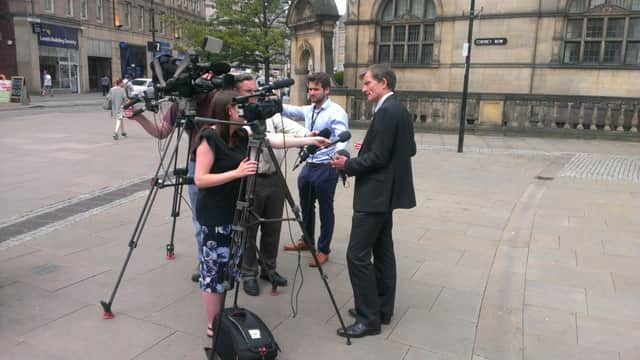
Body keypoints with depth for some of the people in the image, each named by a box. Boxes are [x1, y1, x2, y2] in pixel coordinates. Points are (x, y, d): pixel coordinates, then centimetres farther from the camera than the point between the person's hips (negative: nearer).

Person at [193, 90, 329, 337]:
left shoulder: (242, 135, 6)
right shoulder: (209, 138, -15)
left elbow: (275, 140, 6)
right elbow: (200, 179, -18)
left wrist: (309, 141, 3)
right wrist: (237, 172, -24)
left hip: (234, 211, 8)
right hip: (215, 215, -7)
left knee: (228, 267, 15)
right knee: (214, 268, 1)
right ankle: (213, 325, 16)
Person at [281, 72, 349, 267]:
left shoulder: (336, 112, -14)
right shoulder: (309, 110, 10)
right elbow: (289, 110, 12)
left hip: (326, 168, -8)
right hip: (308, 165, 8)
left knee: (325, 210, 6)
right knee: (306, 206, 21)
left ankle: (323, 250, 21)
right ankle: (307, 241, 41)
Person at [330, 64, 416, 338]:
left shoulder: (387, 111, -18)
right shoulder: (399, 110, 14)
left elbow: (378, 158, -22)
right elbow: (409, 150, 20)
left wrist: (348, 165, -10)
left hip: (375, 194, -11)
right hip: (385, 191, 11)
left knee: (357, 255, -7)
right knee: (382, 251, 15)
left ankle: (369, 318, 1)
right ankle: (382, 309, 25)